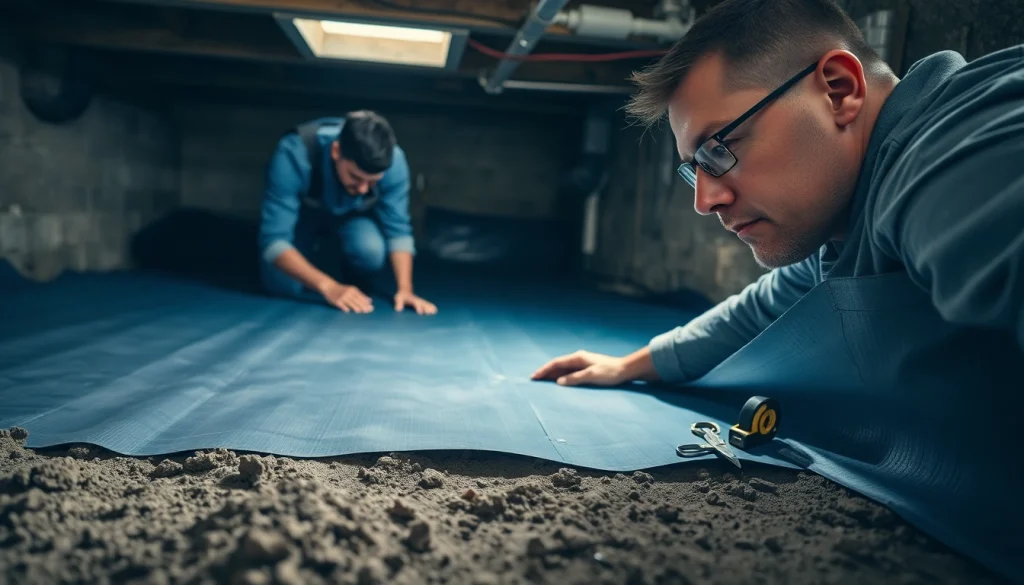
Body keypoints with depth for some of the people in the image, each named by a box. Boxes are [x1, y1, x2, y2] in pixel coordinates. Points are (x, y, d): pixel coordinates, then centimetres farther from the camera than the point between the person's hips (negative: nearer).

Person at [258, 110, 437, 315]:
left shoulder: (393, 160, -32)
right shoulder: (295, 154, -39)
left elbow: (398, 231, -22)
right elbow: (273, 239, -37)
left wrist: (405, 289, -36)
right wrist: (329, 287, -47)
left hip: (353, 215, 1)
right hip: (302, 213, -1)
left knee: (371, 250, -32)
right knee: (283, 283, -23)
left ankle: (351, 291, 2)